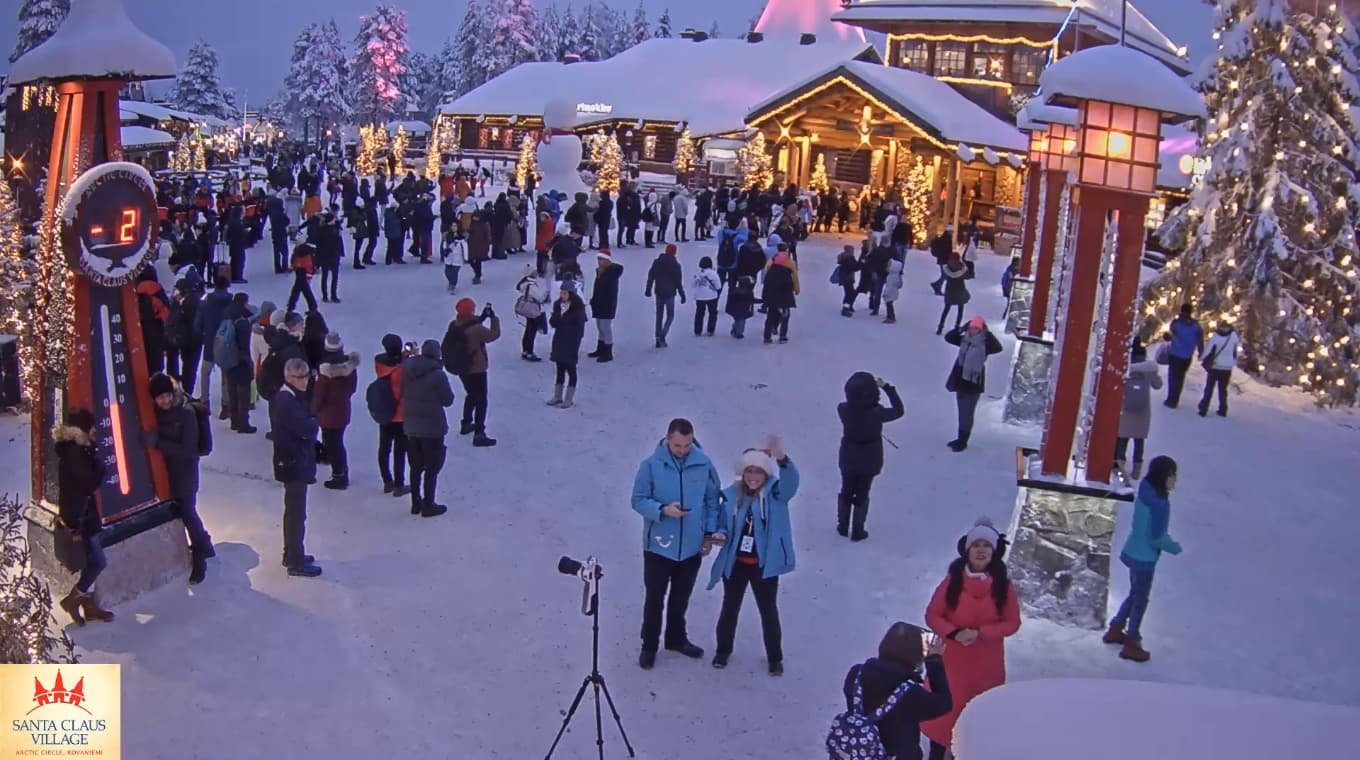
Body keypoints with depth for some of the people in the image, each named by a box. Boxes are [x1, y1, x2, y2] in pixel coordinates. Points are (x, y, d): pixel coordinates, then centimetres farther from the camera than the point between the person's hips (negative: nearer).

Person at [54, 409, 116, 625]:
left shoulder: (75, 449, 7)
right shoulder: (74, 454, -23)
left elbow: (90, 476, 9)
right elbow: (92, 483, -23)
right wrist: (100, 468, -10)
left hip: (83, 513, 10)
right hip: (78, 516, -10)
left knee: (91, 561, 16)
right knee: (98, 562, -2)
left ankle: (89, 602, 25)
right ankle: (73, 598, 12)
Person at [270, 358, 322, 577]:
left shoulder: (290, 397, 10)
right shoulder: (287, 401, -22)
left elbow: (306, 425, 11)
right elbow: (306, 429, -26)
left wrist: (310, 423, -7)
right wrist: (313, 421, -8)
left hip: (293, 462, 10)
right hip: (294, 464, -10)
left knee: (293, 511, 20)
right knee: (297, 513, -2)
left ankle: (292, 554, 33)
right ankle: (296, 563, 6)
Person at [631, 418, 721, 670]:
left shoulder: (703, 464, -6)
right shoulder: (651, 465, -14)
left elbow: (712, 499, 4)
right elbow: (638, 500, -10)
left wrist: (710, 532, 0)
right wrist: (663, 510, -26)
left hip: (692, 545, 3)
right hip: (658, 545, -2)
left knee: (681, 596, 19)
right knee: (655, 598, 7)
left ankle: (677, 639, 39)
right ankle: (649, 646, 25)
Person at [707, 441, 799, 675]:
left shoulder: (776, 493, -13)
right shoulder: (731, 494, -6)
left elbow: (791, 481, -35)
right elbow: (723, 524, 4)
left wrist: (782, 458, -55)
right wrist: (720, 535, -20)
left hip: (764, 565, -2)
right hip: (735, 563, 2)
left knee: (769, 611, 13)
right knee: (730, 608, 19)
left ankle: (775, 657, 32)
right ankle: (723, 650, 40)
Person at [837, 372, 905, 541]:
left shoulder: (843, 409, -20)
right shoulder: (876, 413, -28)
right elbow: (899, 411, -12)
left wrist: (858, 390, -4)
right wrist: (887, 388, -10)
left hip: (848, 458, 3)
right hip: (869, 459, -2)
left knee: (846, 491, 22)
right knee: (862, 495, 14)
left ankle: (843, 527, 35)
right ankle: (857, 531, 26)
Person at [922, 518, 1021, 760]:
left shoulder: (1003, 587, -8)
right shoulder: (952, 582, -11)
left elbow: (1012, 622, -4)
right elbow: (932, 615, -5)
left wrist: (980, 633, -18)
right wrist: (954, 633, -22)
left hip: (987, 662, 1)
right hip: (951, 659, -1)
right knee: (944, 710, 7)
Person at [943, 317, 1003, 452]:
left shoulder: (985, 344, -13)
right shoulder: (965, 339, 3)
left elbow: (998, 348, -29)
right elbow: (948, 337, 2)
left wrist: (988, 333, -27)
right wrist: (961, 328, -9)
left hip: (974, 383, -6)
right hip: (961, 380, 6)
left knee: (966, 414, 0)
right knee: (962, 412, 17)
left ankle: (962, 442, 11)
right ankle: (961, 439, 29)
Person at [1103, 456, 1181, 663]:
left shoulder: (1145, 493, -2)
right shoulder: (1160, 503, -27)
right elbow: (1157, 538, -23)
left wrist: (1166, 539, 11)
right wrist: (1174, 547, -6)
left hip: (1133, 552, 8)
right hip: (1144, 558, -8)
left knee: (1135, 594, 26)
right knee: (1140, 600, 10)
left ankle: (1115, 630, 39)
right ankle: (1131, 645, 25)